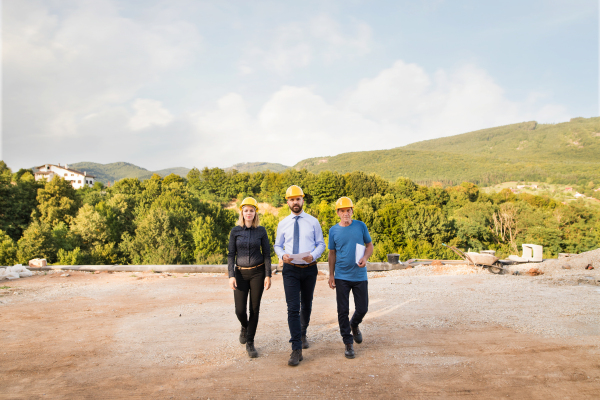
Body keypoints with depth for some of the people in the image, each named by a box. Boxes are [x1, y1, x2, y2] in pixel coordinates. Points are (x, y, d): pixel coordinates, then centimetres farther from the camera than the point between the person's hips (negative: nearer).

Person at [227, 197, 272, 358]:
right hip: (241, 273, 0)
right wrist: (231, 275, -8)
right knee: (240, 309, -1)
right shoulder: (235, 231, 0)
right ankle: (244, 327, 34)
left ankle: (250, 343, 17)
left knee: (254, 308, 3)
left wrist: (268, 275, -5)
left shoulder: (261, 230, 0)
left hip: (258, 272, 0)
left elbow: (266, 254, 1)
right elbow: (231, 254, 1)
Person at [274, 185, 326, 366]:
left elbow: (321, 244, 4)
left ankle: (302, 334, 43)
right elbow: (277, 245, 11)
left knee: (306, 306, 17)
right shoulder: (283, 224, 4)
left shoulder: (313, 222, 2)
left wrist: (313, 255, -17)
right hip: (290, 269, -1)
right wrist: (282, 255, -12)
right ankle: (296, 350, -6)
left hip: (309, 268, 1)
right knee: (293, 308, -10)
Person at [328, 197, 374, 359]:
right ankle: (348, 342, 17)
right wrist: (331, 275, 4)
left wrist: (365, 258, -13)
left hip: (359, 275, 0)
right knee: (343, 311, 2)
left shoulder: (361, 226, 0)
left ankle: (354, 325, 40)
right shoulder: (333, 230, 1)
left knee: (362, 308, 7)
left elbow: (370, 245, 8)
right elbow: (332, 253, 8)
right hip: (341, 277, 0)